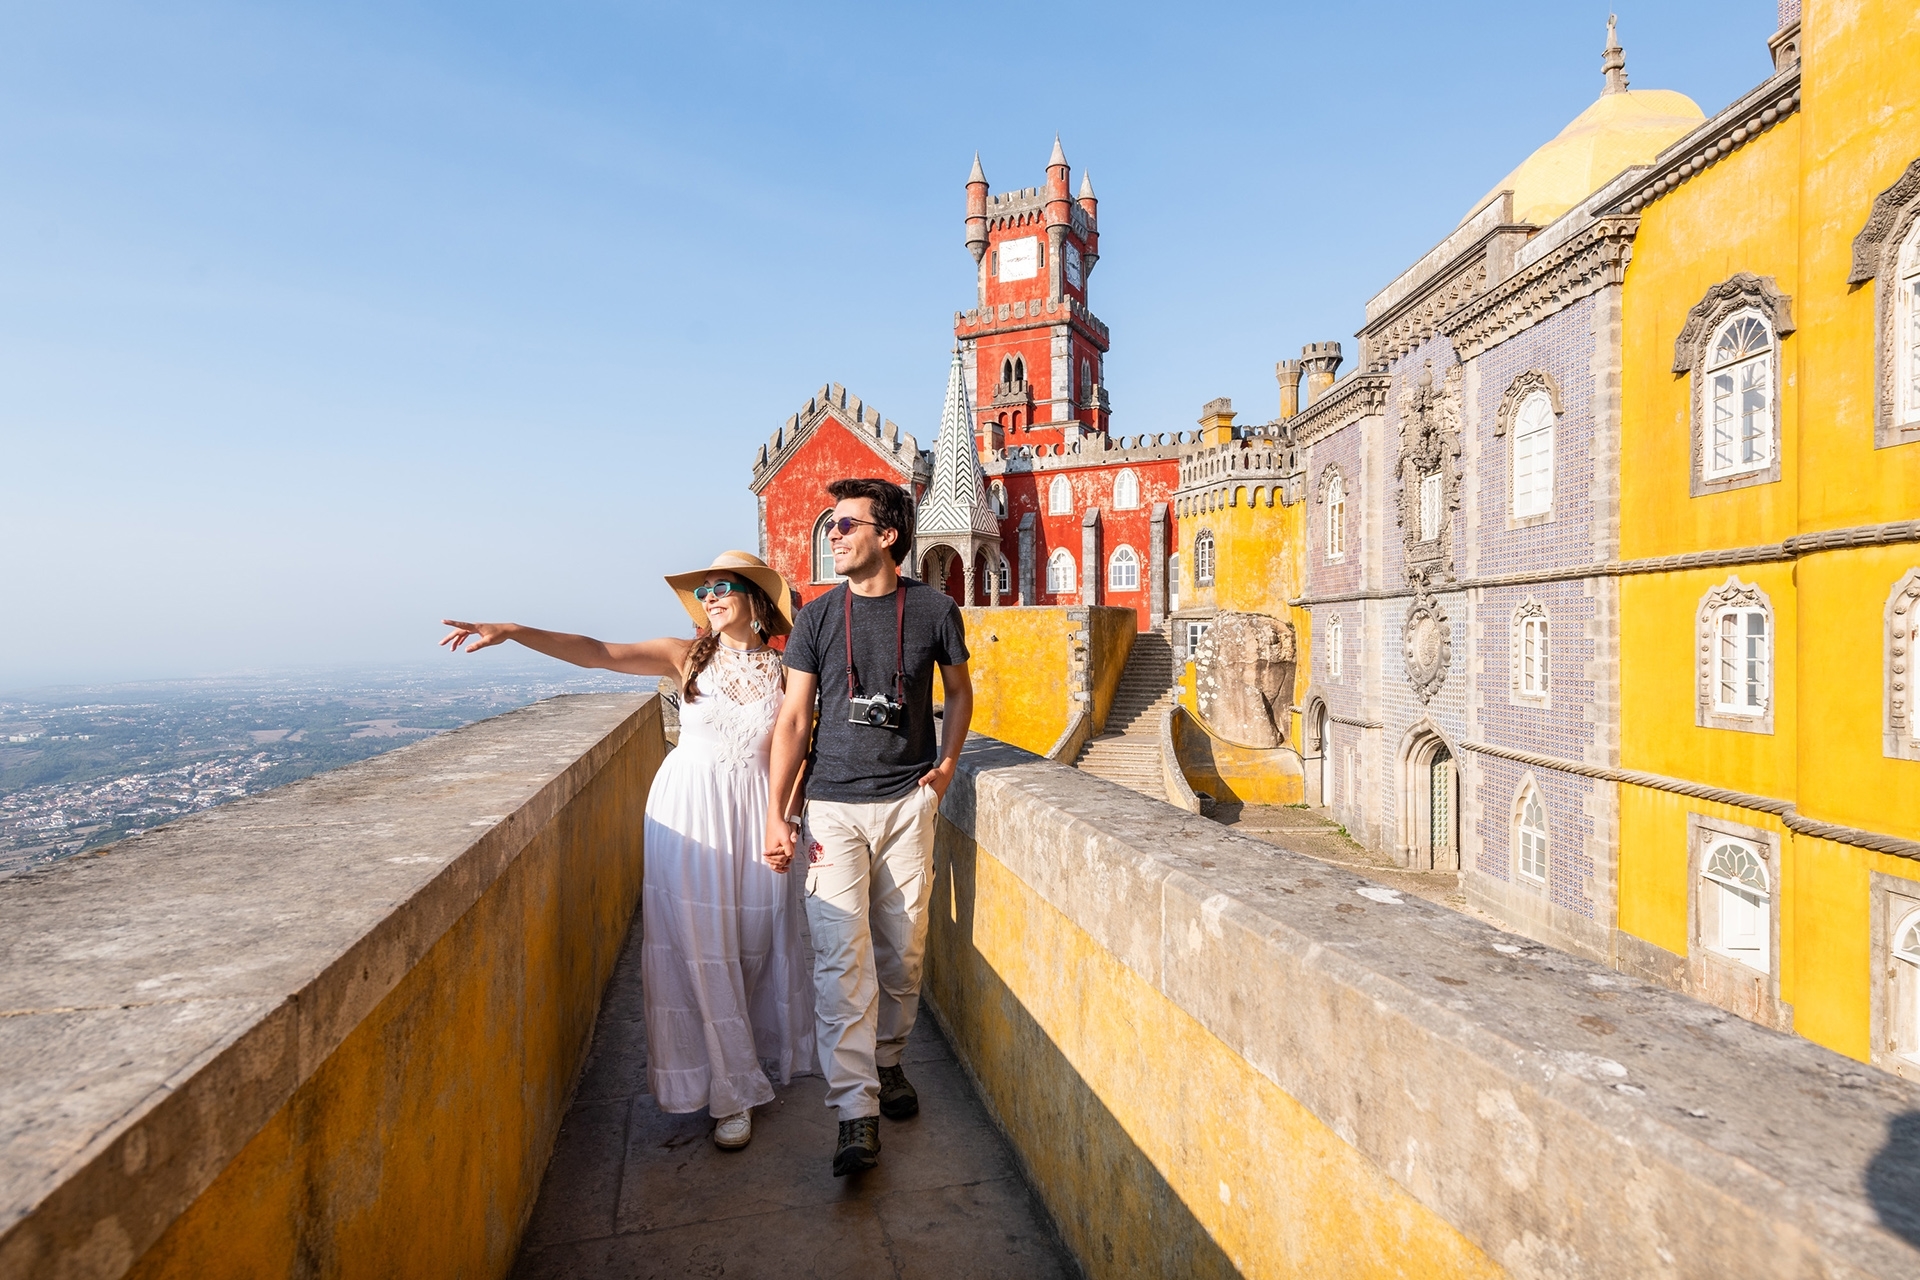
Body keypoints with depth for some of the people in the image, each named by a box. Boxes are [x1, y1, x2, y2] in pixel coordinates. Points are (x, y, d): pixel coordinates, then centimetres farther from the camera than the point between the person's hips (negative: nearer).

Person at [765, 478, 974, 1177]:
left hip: (907, 801, 1)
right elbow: (794, 717, 1)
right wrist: (776, 812, -4)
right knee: (842, 954, -7)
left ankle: (888, 1060, 34)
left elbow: (960, 691, 15)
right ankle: (857, 1111, 0)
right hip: (833, 804, 0)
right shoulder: (818, 617, 1)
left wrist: (947, 763, 3)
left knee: (902, 948, 10)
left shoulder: (934, 610, 0)